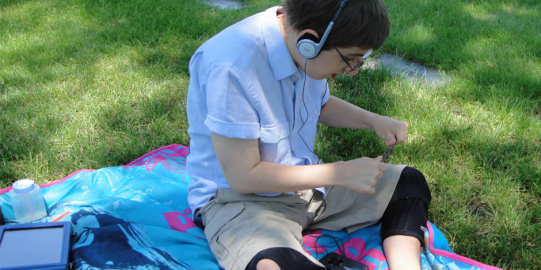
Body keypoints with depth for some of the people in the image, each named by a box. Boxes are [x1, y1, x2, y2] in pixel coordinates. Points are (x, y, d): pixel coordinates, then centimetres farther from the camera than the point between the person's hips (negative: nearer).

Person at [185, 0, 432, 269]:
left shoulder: (303, 46, -5)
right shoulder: (232, 66, -29)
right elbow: (242, 177, -24)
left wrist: (374, 121, -2)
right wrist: (341, 173, -20)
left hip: (305, 179, 8)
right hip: (239, 198, -8)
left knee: (409, 183, 3)